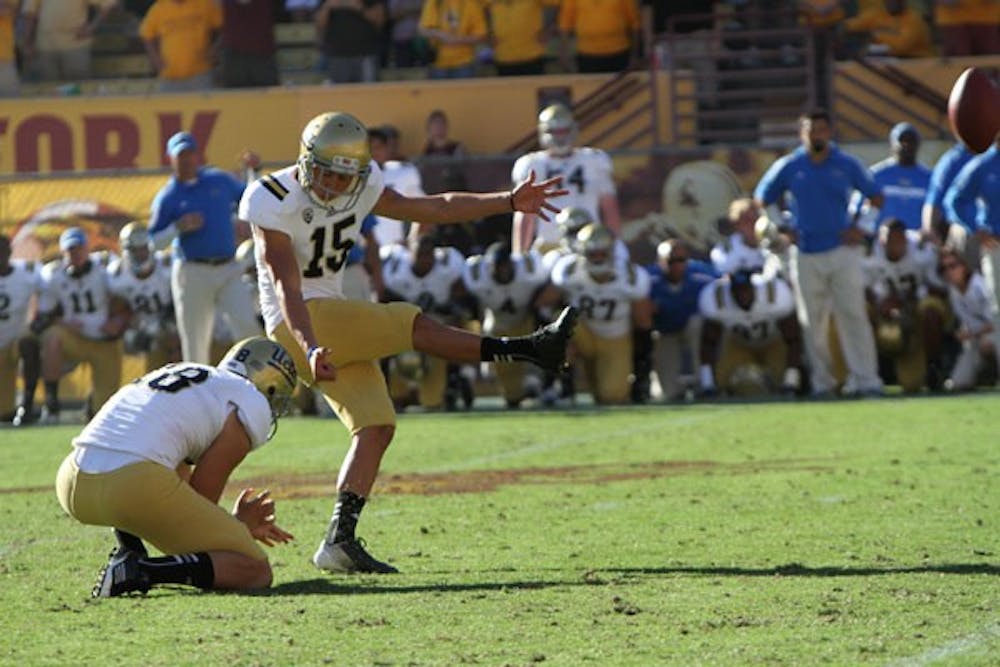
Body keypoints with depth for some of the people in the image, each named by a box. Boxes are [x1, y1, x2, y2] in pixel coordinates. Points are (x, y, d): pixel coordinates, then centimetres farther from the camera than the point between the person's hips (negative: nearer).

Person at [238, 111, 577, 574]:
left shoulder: (361, 190, 5)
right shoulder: (275, 202, -16)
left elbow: (432, 209, 12)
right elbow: (287, 287, -23)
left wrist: (509, 202, 5)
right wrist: (311, 348, -37)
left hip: (337, 322, 8)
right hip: (299, 326, -8)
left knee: (376, 426, -4)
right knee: (411, 325, -20)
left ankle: (339, 539, -8)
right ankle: (525, 349, -14)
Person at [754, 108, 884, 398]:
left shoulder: (847, 165, 2)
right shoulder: (789, 167, 3)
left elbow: (875, 198, 13)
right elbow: (763, 200, 16)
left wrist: (862, 228, 2)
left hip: (842, 251, -1)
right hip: (806, 254, 1)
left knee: (853, 316, -8)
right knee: (812, 322, 4)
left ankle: (864, 379, -11)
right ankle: (821, 382, 12)